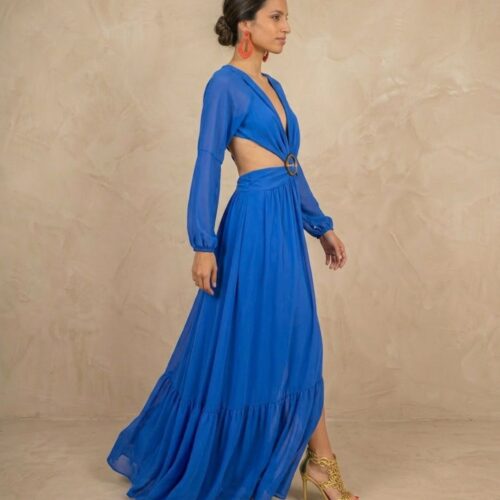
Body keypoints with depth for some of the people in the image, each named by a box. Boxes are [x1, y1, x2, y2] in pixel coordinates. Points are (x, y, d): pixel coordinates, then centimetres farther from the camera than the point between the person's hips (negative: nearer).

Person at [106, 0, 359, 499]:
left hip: (285, 224, 8)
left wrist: (321, 226, 20)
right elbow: (207, 166, -13)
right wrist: (203, 244, -18)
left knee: (296, 345, 12)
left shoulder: (272, 86, 16)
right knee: (244, 344, 1)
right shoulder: (224, 84, -8)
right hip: (254, 224, -8)